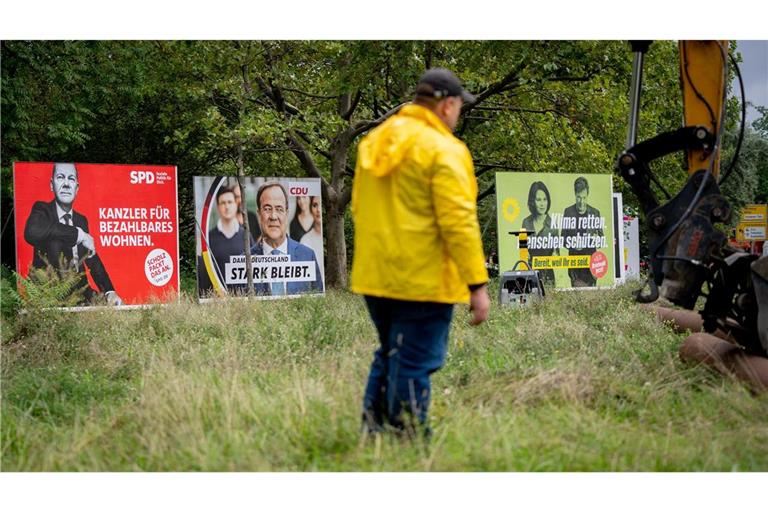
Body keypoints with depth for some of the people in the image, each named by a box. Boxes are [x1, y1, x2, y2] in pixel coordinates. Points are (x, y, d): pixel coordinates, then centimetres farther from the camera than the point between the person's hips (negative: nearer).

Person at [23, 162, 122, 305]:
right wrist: (79, 234, -20)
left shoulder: (81, 220, 15)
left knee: (114, 305, -18)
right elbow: (32, 232, -25)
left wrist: (110, 291, 1)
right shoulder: (42, 210, -1)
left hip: (80, 293, 3)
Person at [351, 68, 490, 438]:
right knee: (415, 364, 0)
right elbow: (458, 222, -19)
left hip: (374, 277, 8)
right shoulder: (444, 150, -13)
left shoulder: (374, 141, 12)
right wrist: (477, 284, -18)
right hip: (422, 280, -8)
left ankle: (372, 432, 26)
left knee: (388, 356, 22)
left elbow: (358, 208, 20)